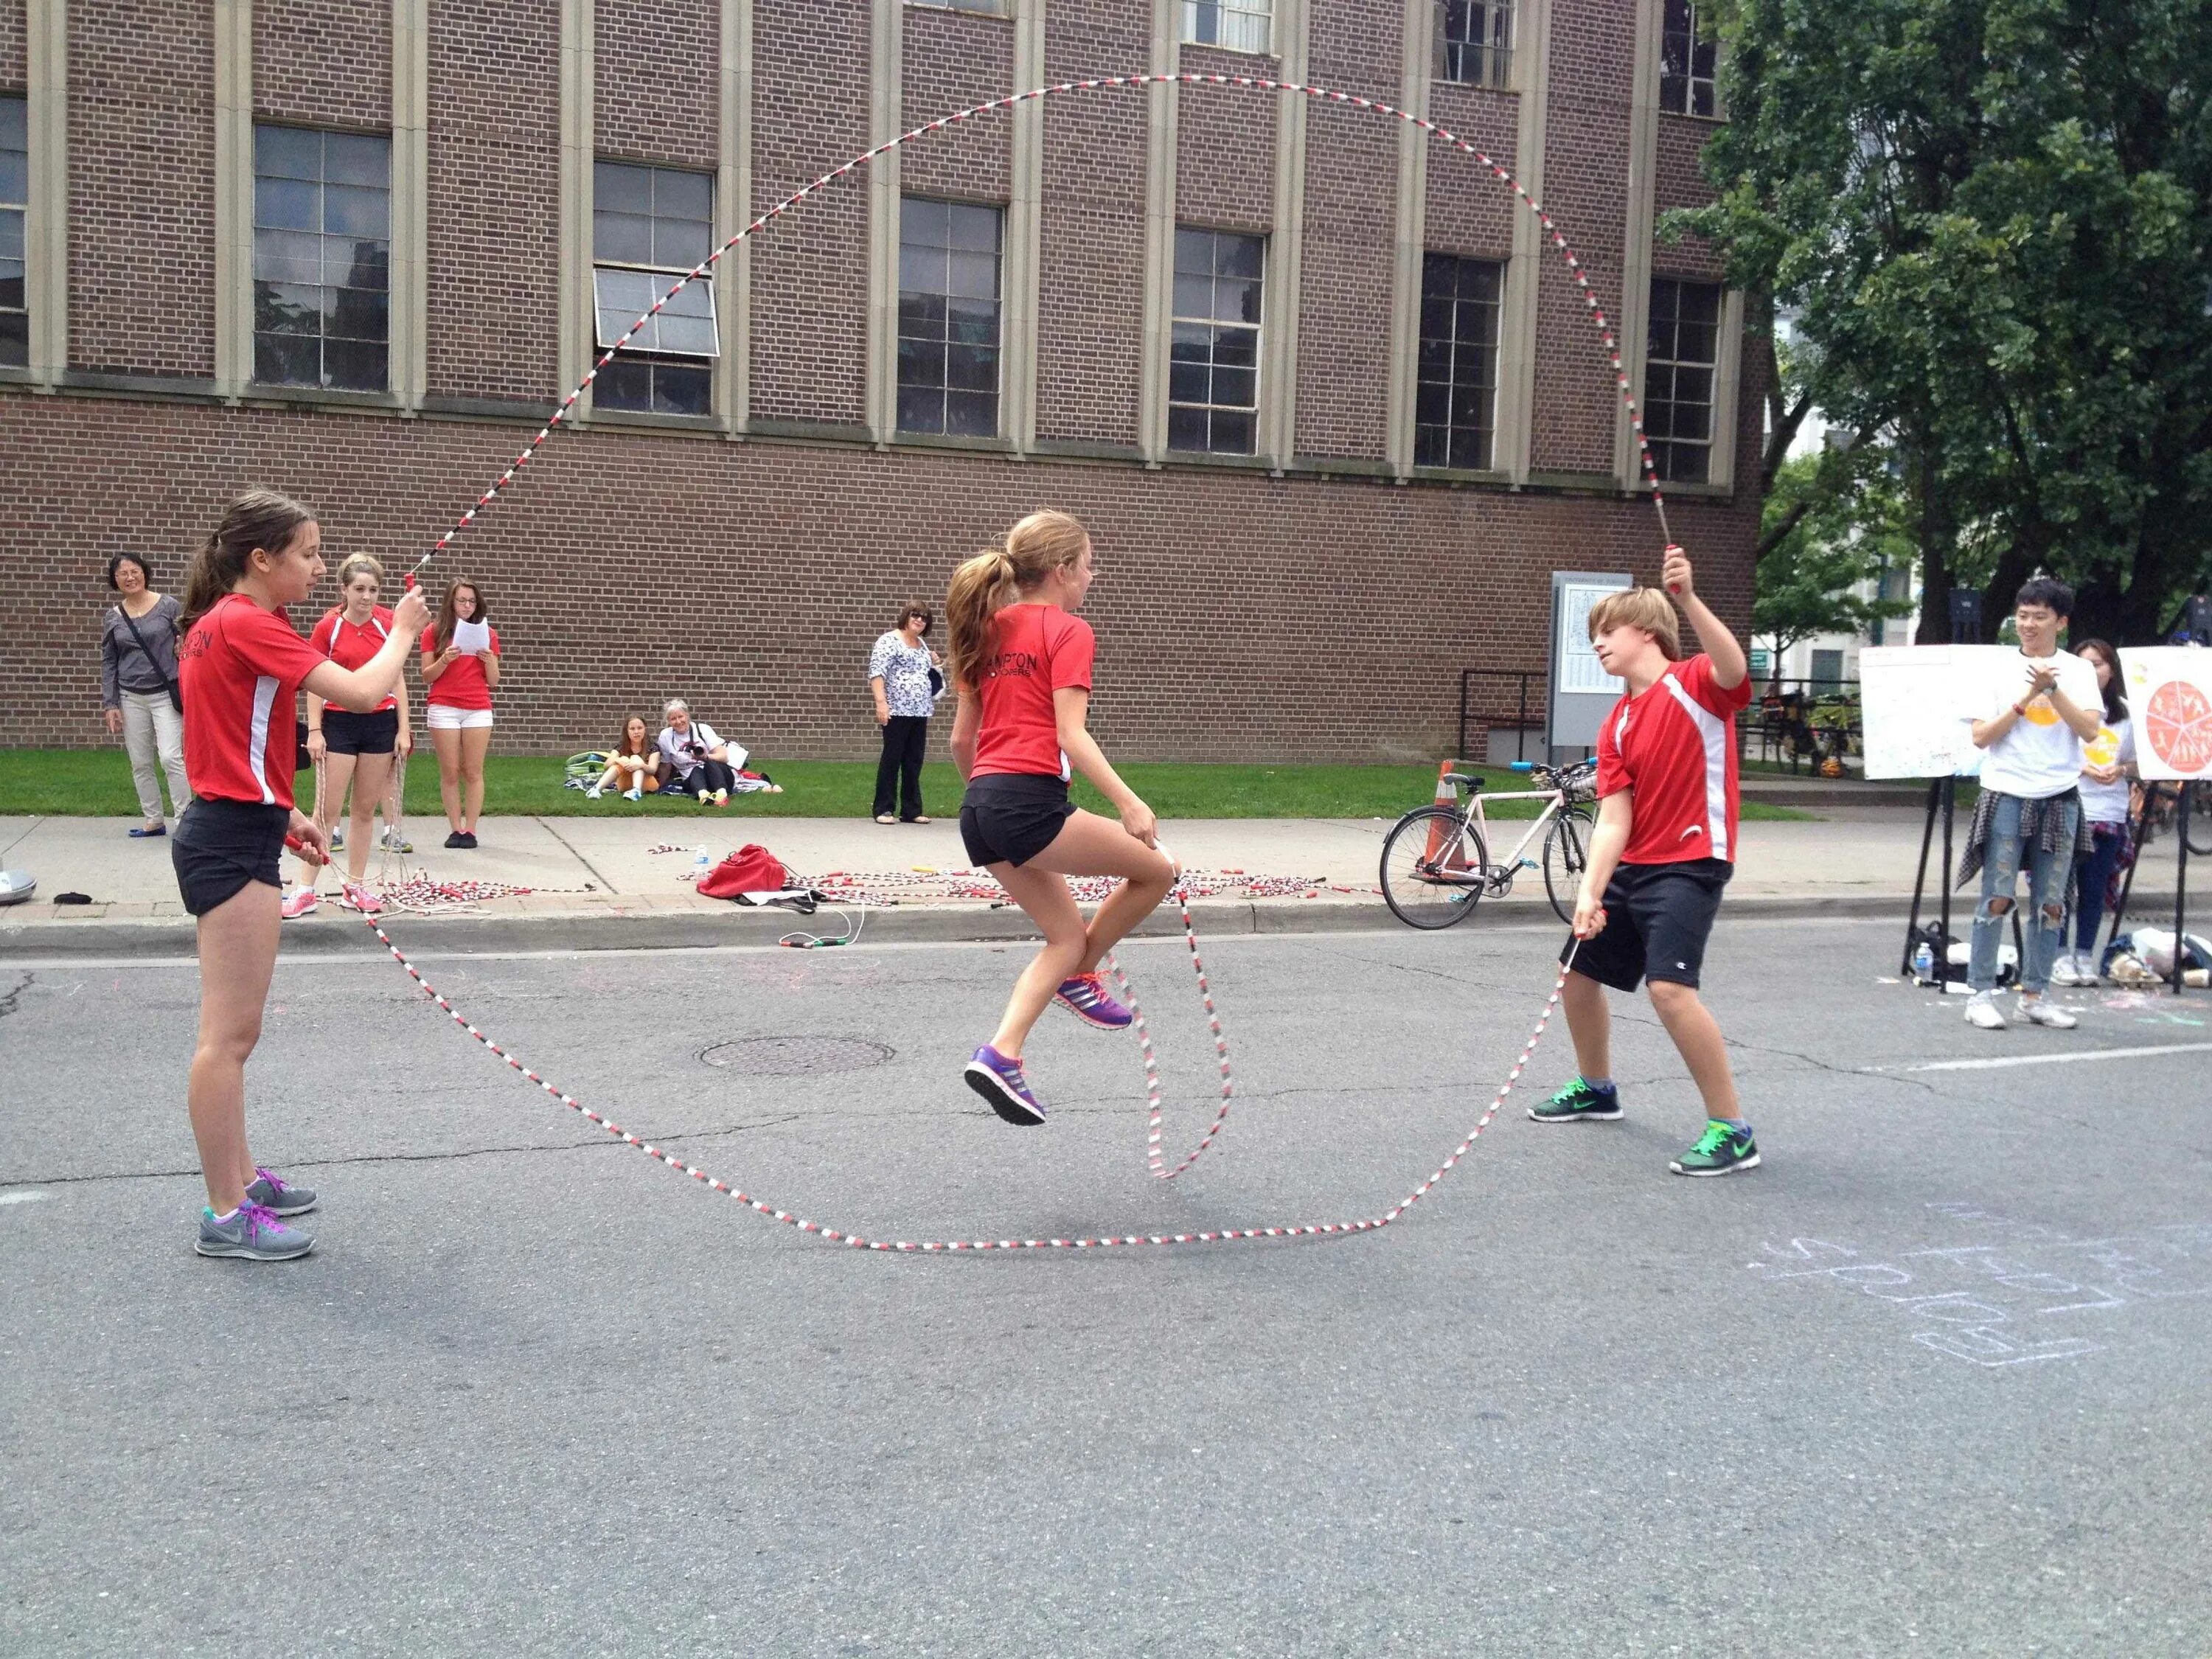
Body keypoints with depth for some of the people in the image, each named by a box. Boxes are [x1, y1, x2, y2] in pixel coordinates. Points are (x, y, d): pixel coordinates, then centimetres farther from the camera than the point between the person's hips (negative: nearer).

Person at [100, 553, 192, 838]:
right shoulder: (113, 618, 6)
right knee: (140, 764, 7)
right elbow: (108, 663, 10)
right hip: (131, 698, 4)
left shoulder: (168, 607, -4)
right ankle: (154, 821, 17)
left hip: (166, 695, -4)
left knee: (171, 758, -15)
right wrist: (110, 704, 4)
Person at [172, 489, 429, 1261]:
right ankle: (226, 1216, 1)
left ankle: (239, 1177, 29)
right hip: (233, 843, -11)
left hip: (228, 831, 11)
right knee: (230, 1034, -5)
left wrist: (283, 813, 19)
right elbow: (363, 692, -21)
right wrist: (402, 632, -4)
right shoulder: (247, 624, -16)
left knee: (234, 1029, 18)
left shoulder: (218, 623, 13)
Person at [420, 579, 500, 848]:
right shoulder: (434, 633, 7)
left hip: (478, 710, 1)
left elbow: (493, 681, 11)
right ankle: (456, 829, 3)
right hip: (443, 709, -1)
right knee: (450, 772, -1)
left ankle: (471, 830, 0)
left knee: (473, 772, -2)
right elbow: (427, 676, 4)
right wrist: (445, 660, -13)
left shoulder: (487, 634, 11)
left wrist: (489, 659, -8)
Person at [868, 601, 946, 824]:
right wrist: (881, 702, -23)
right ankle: (883, 810, 2)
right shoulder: (889, 641, -4)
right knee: (891, 759, -4)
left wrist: (933, 663, 13)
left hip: (920, 712, 7)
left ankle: (911, 810, 12)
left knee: (914, 762, 8)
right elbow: (876, 672, -13)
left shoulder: (922, 645, 19)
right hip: (896, 711, -7)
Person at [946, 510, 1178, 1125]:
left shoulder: (990, 632, 20)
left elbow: (960, 738, 22)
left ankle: (1001, 1055, 3)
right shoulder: (1069, 631, -3)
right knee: (1156, 870, 6)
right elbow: (1070, 734, -14)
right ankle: (1080, 978, 15)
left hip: (980, 807, 9)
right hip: (1029, 801, -9)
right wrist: (1128, 802, -19)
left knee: (1068, 936, 15)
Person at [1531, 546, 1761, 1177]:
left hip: (1690, 864, -9)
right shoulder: (1616, 728, 8)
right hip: (1632, 865, 9)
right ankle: (1596, 1090, 43)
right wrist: (1591, 891, -14)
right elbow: (1613, 820, 0)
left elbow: (1733, 669, -36)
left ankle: (1733, 1131, -14)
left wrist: (1689, 598, -48)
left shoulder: (1696, 684, -10)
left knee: (1670, 986, -25)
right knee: (1578, 969, 19)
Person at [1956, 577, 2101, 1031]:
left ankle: (2034, 996, 14)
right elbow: (1980, 738, -4)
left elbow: (2090, 730, -7)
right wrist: (2026, 699, -11)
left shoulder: (2078, 671, 5)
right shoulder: (2000, 670, 3)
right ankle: (1981, 994, 1)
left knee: (2051, 904, 5)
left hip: (2059, 799, 2)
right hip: (2007, 795, -2)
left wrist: (2052, 690, -15)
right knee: (1997, 899, -4)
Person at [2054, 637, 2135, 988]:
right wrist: (2081, 768, -16)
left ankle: (2085, 954, 16)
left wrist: (2120, 769, -6)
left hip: (2109, 814, 3)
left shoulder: (2125, 712, 11)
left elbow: (2136, 763, 16)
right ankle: (2061, 955, 8)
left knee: (2095, 888, 6)